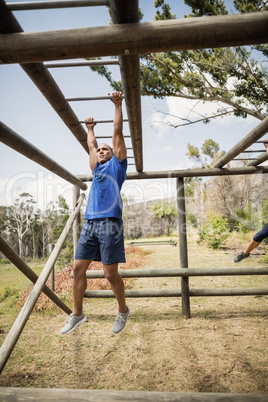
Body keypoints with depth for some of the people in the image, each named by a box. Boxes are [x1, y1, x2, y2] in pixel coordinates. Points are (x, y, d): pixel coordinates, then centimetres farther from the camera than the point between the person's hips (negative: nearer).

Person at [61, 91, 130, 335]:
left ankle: (123, 311, 19)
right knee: (79, 268, 4)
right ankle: (77, 314, 19)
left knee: (111, 273, -4)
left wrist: (118, 105, 13)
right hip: (90, 223, 6)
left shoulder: (117, 164, 12)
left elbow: (118, 132, 11)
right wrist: (90, 129, 53)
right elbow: (91, 144, 40)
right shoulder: (97, 168, 25)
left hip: (110, 223, -6)